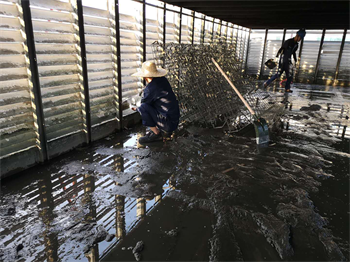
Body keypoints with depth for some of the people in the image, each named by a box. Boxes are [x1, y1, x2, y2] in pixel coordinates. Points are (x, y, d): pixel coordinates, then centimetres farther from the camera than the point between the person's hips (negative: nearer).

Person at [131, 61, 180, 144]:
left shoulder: (149, 88, -19)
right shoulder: (163, 80, 4)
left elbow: (144, 102, 0)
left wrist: (137, 108, 22)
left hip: (168, 124, -9)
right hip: (175, 119, 9)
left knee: (143, 108, -15)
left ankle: (156, 134, -4)